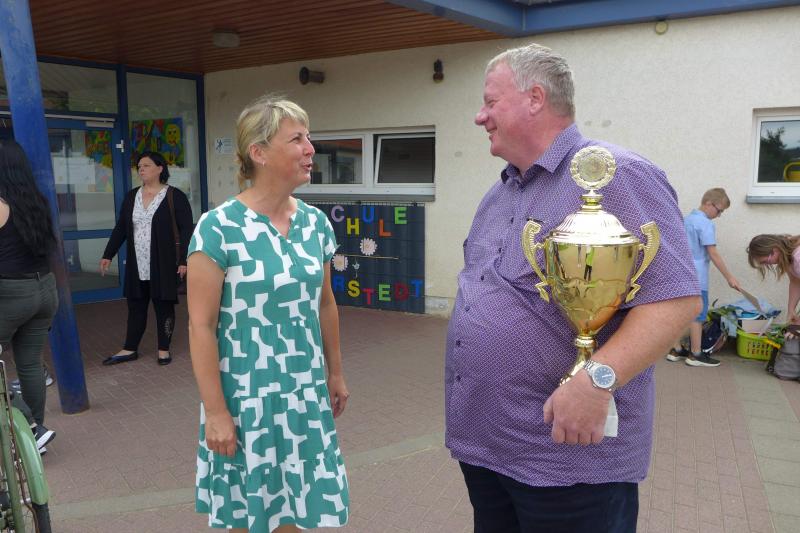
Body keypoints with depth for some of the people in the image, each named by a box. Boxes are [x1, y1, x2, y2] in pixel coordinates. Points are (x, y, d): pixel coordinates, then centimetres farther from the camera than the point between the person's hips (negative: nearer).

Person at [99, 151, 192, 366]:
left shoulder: (175, 196, -6)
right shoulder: (131, 196, 10)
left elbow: (186, 230, -9)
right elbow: (120, 228, 14)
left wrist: (184, 260, -15)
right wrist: (108, 255, 11)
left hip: (164, 264, -5)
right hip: (137, 265, 5)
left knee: (163, 305, 4)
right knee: (135, 306, 11)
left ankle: (164, 349, 16)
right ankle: (130, 349, 21)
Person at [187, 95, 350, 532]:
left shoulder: (316, 222, 2)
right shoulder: (218, 228, -14)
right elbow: (201, 326, -14)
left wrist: (335, 373, 15)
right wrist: (215, 410, -14)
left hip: (307, 392, 5)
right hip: (246, 396, -4)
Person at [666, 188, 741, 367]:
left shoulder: (685, 220, 13)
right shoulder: (706, 224, -14)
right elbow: (713, 254, -17)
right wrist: (729, 277, -13)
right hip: (696, 277, -8)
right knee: (698, 313, 0)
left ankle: (676, 350, 17)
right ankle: (696, 354, 6)